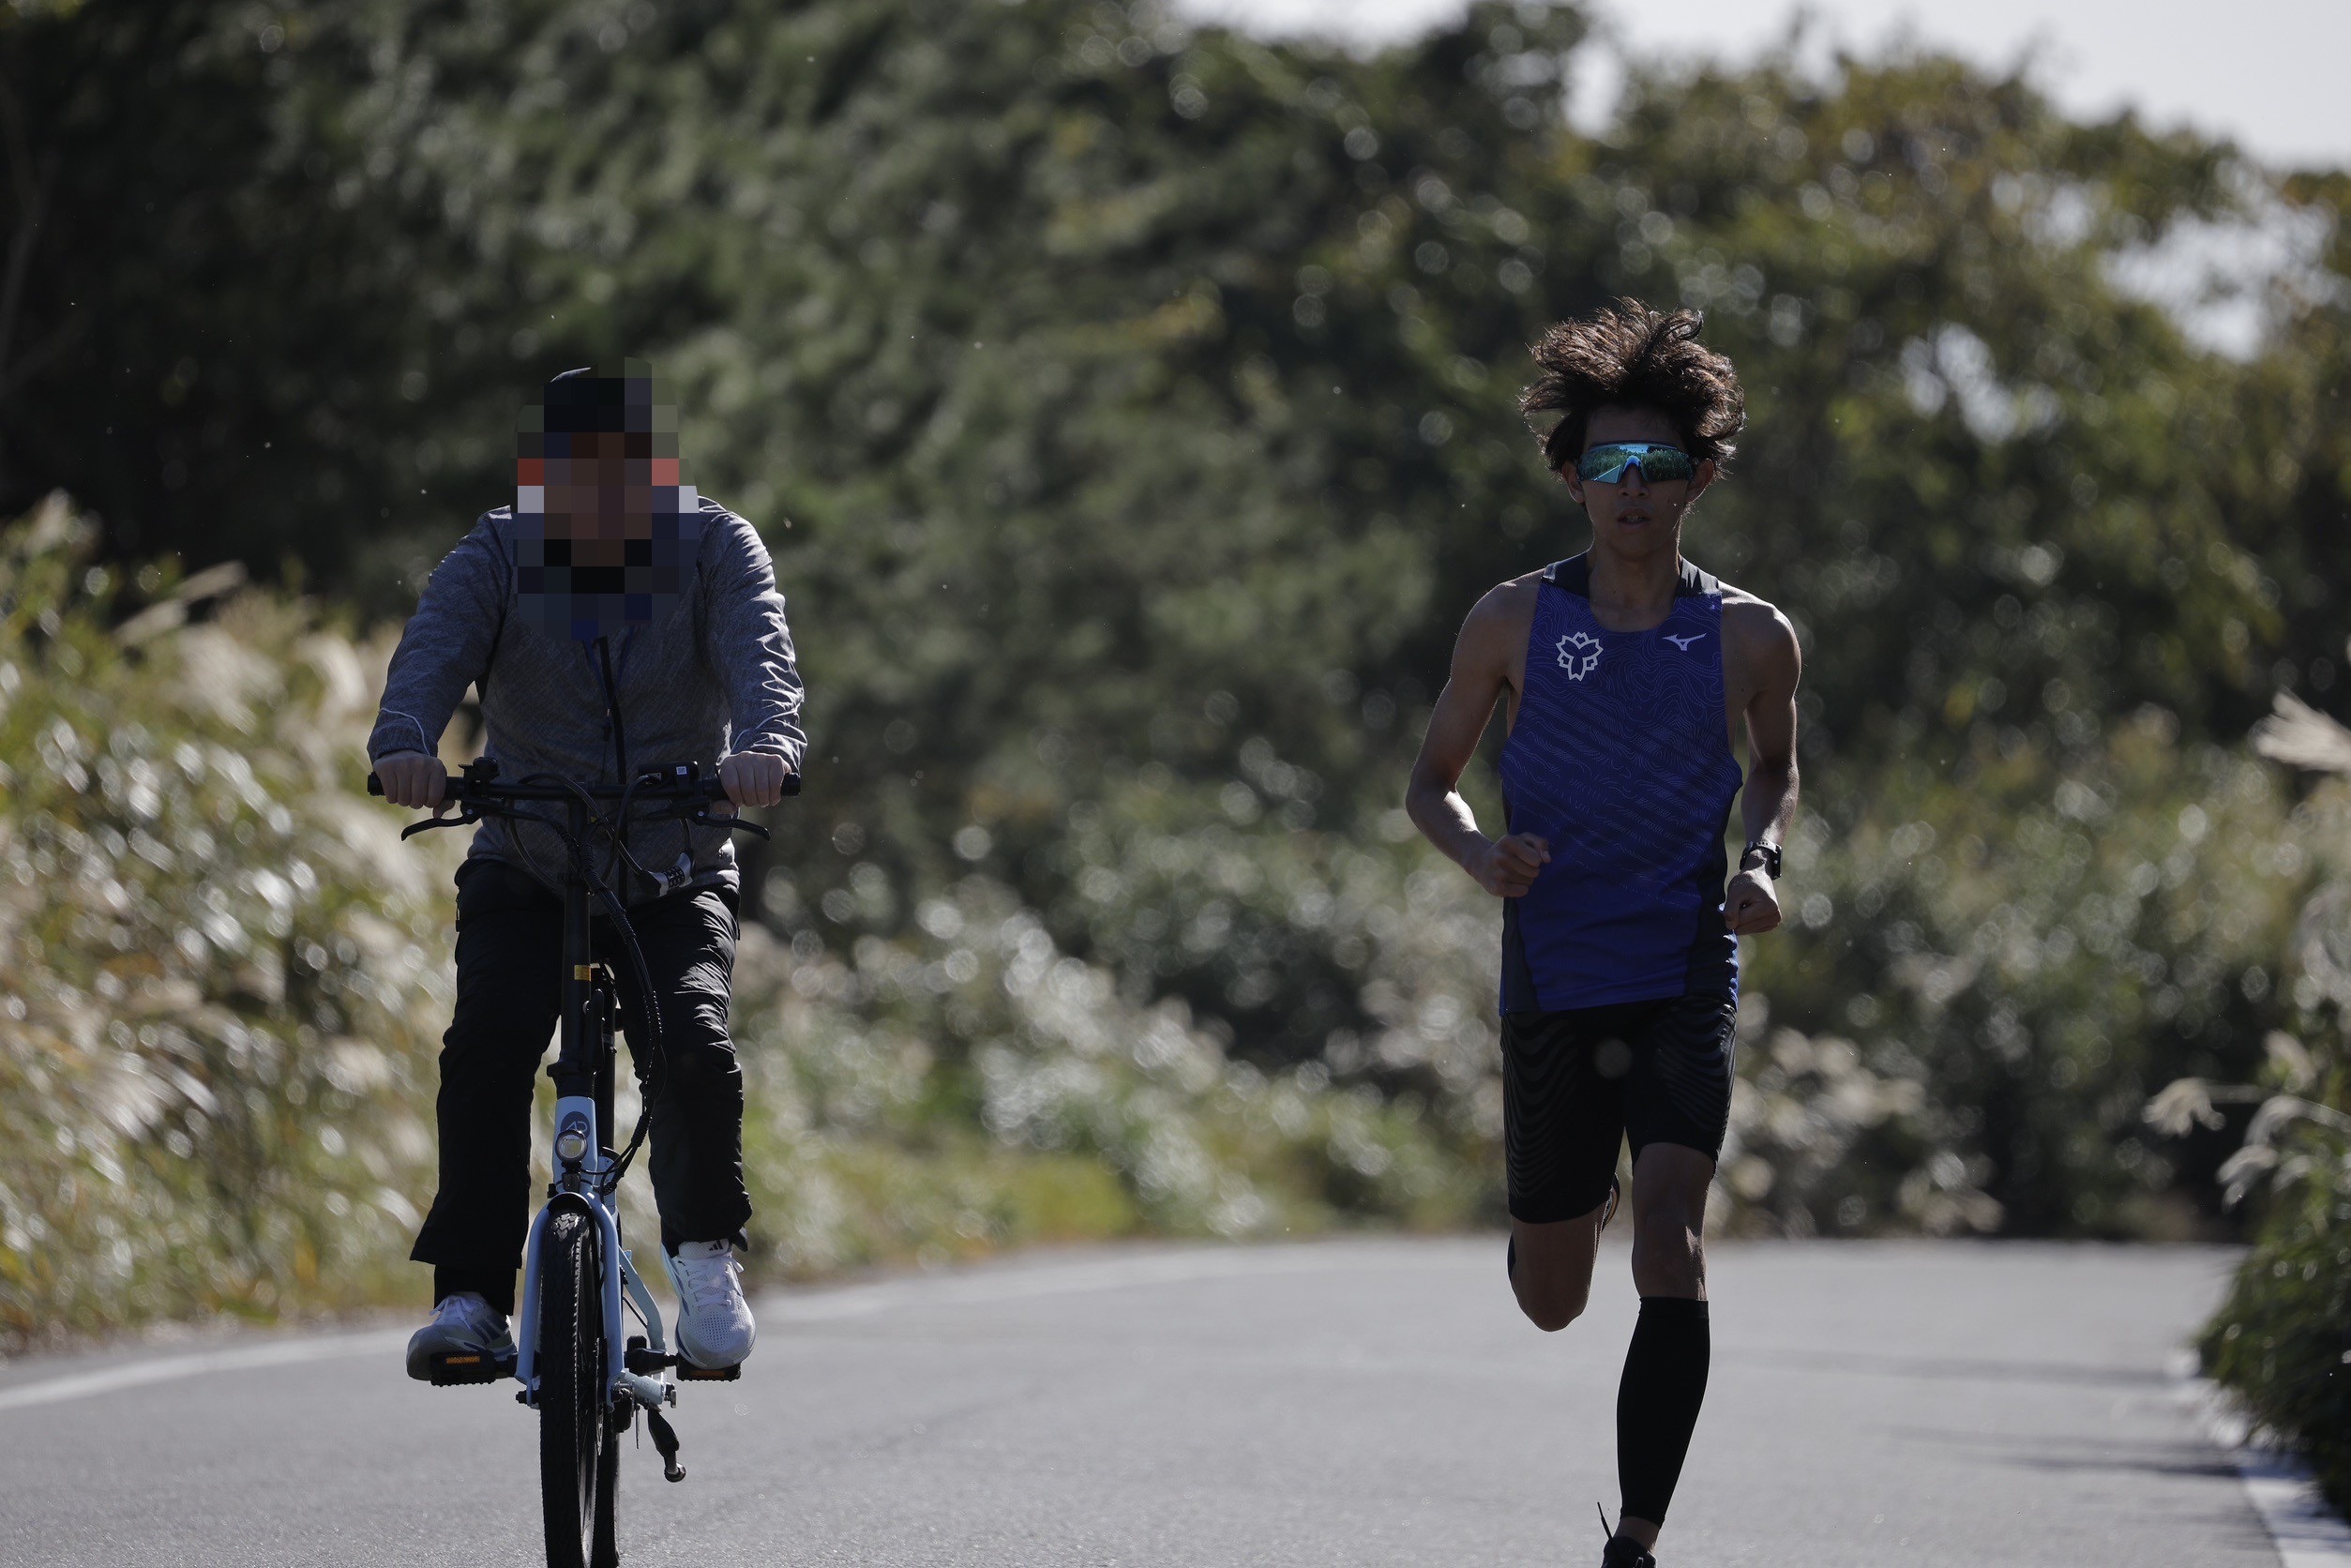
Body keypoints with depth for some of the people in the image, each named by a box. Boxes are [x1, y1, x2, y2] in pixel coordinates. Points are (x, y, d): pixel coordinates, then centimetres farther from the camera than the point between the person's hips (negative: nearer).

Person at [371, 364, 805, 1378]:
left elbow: (759, 652, -23)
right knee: (486, 1047, -24)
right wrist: (404, 742, -45)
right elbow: (434, 648, -23)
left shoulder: (714, 550, -6)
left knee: (691, 1048, -24)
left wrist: (766, 744, -46)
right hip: (525, 874, 0)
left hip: (675, 879, 0)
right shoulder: (498, 555, -6)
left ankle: (707, 1249, 1)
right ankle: (471, 1298, -18)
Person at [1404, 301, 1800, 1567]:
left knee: (1670, 1236, -22)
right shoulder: (1514, 623, -1)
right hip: (1551, 986, 1)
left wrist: (1763, 864, 0)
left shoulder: (1749, 640, 1)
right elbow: (1429, 783, 9)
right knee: (1552, 1301, 11)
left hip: (1686, 983, -1)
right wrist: (1479, 853, -13)